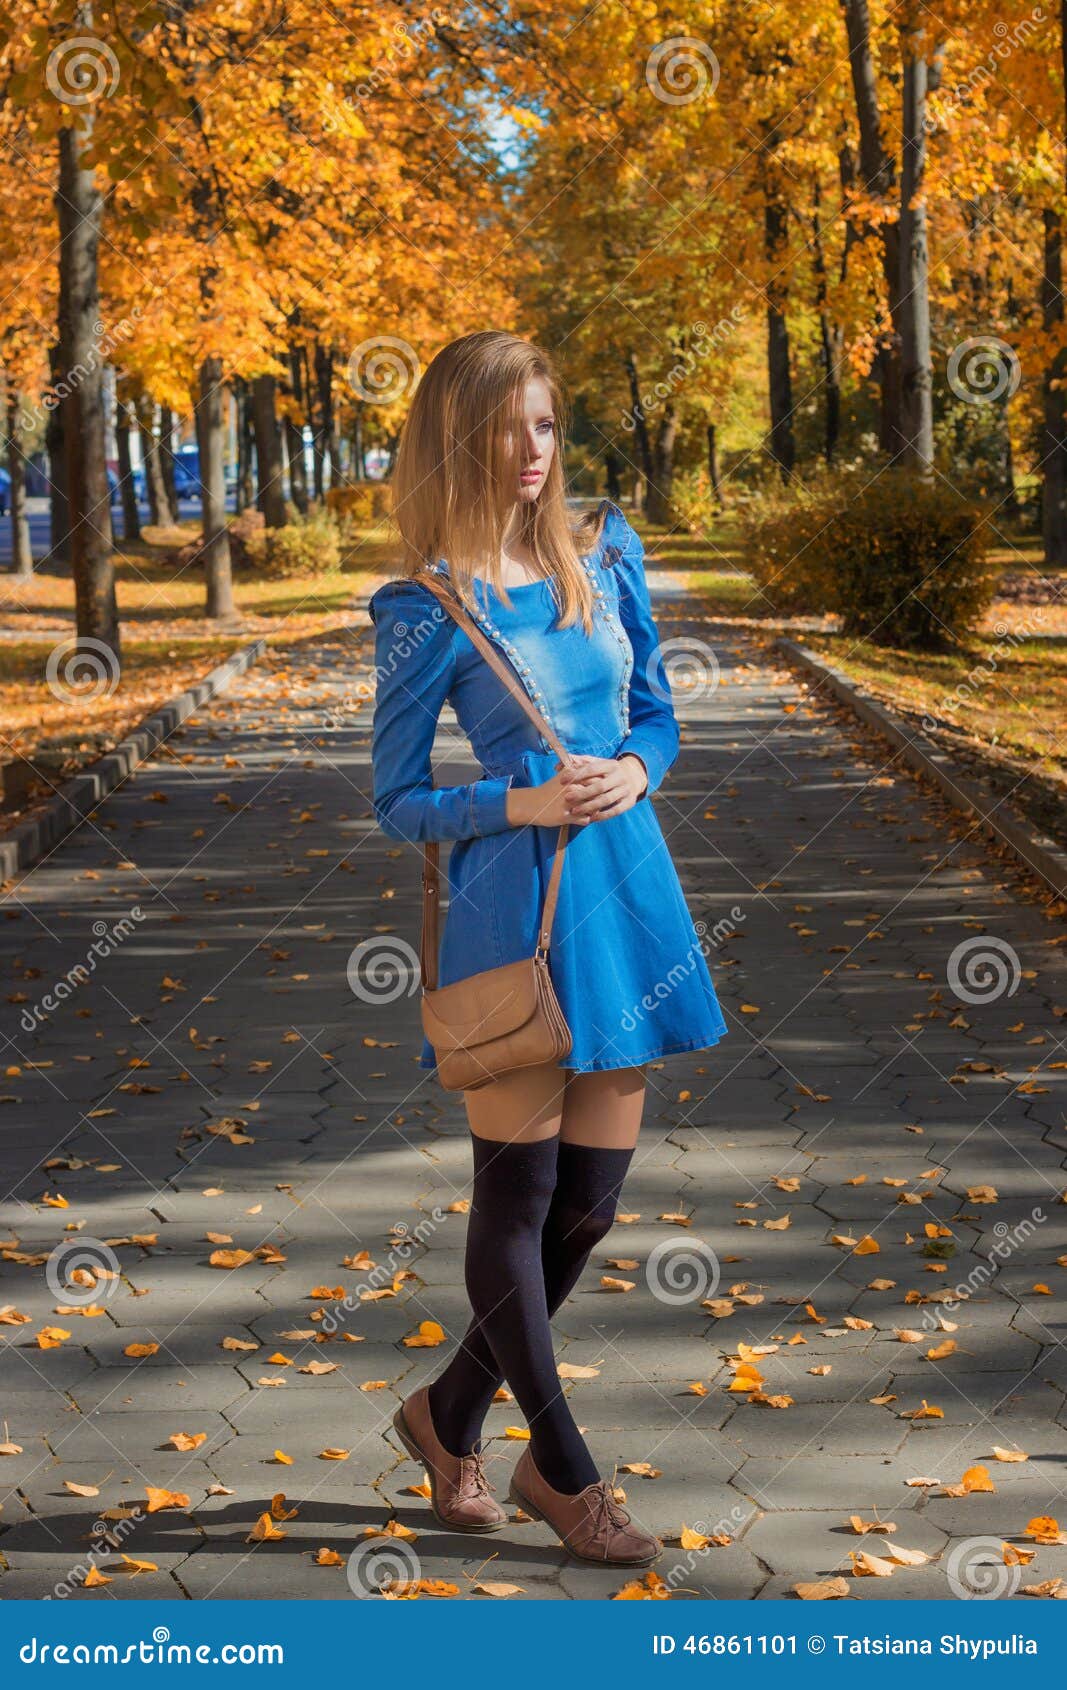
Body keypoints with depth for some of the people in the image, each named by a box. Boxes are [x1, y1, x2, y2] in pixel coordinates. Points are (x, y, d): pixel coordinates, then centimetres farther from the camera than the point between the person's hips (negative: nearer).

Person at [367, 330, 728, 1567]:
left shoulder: (604, 555, 7)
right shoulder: (430, 609, -6)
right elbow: (396, 803, -3)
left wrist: (632, 774, -6)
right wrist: (528, 803, -17)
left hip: (626, 896, 5)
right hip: (514, 905, -5)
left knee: (588, 1205, 10)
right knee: (517, 1200, 4)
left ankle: (448, 1414, 31)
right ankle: (564, 1476, 19)